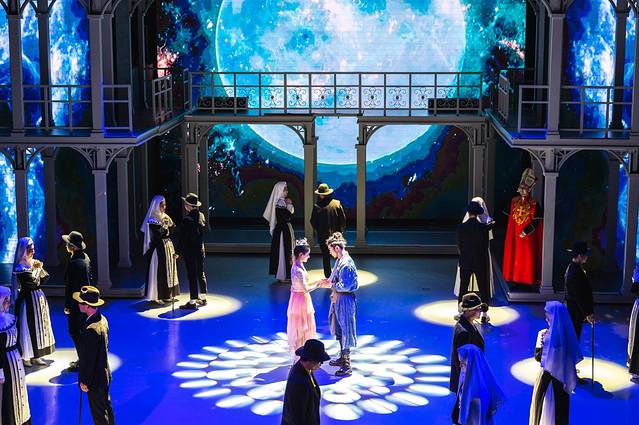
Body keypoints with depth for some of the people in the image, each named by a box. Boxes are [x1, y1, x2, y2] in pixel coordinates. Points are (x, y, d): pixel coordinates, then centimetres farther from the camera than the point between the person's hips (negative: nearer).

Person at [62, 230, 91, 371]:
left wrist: (67, 306, -15)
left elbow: (70, 286, -22)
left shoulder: (73, 263, -25)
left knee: (75, 332, 0)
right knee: (83, 330, 18)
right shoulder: (86, 257, 4)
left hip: (76, 303, -9)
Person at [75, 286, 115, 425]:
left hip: (95, 379, -9)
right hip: (105, 374, 9)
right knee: (106, 407, 24)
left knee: (99, 413, 7)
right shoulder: (102, 319, -2)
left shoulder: (90, 330, -31)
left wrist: (84, 382, -14)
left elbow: (88, 359, -25)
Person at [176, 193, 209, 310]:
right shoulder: (201, 216, 0)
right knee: (201, 274, 17)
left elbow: (182, 238, -18)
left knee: (192, 276, -4)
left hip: (190, 252, -7)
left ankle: (193, 302, -2)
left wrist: (178, 252, -12)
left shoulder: (187, 220, -21)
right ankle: (203, 298, 27)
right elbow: (206, 229, 15)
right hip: (200, 250, 7)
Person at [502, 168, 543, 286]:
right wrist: (510, 235, 13)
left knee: (527, 258, -2)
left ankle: (527, 280, 4)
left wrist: (525, 232, -17)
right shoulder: (514, 201, 5)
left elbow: (536, 221, -12)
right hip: (514, 236, 5)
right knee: (514, 257, 5)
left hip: (528, 237, -5)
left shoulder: (534, 204, -9)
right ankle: (515, 279, 12)